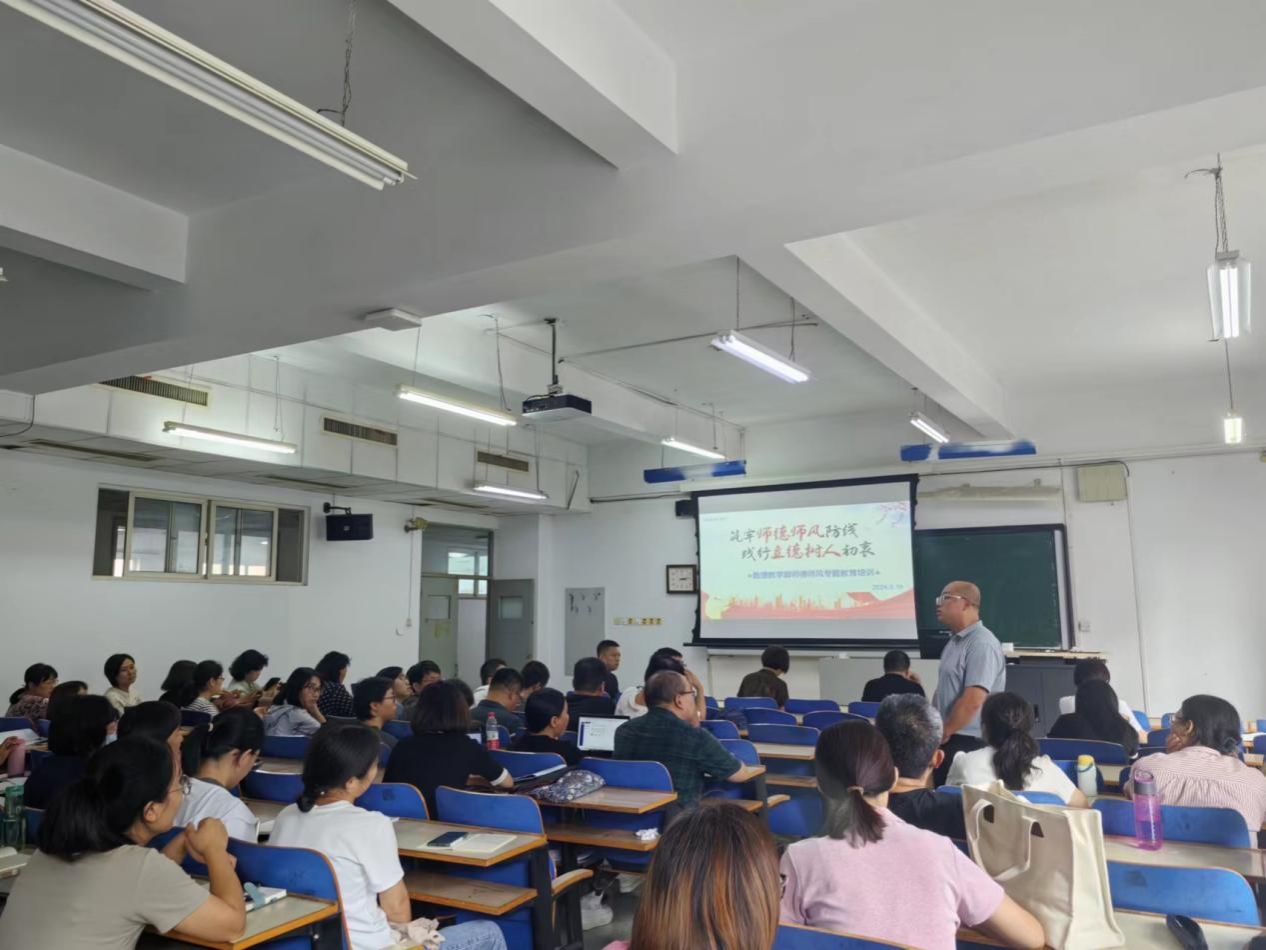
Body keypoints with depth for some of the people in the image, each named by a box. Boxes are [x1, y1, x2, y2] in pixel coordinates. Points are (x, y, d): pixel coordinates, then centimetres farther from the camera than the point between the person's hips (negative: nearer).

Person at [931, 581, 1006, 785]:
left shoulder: (982, 644, -17)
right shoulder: (955, 641, 13)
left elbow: (973, 701, -24)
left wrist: (943, 733, -14)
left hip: (968, 742, -9)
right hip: (950, 739, 9)